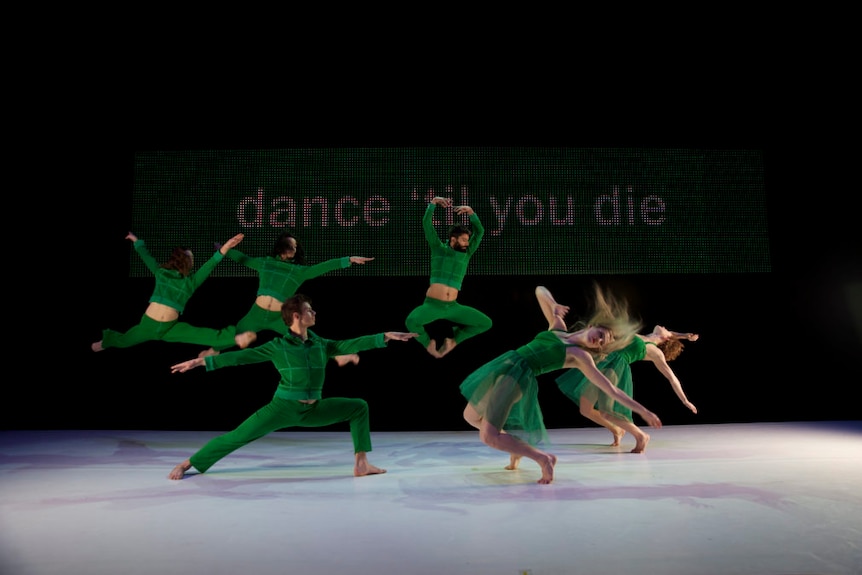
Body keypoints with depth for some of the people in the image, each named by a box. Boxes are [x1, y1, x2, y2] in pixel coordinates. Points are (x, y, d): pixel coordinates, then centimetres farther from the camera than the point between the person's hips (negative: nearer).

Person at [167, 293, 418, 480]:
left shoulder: (321, 344, 4)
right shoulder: (277, 347, -8)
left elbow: (350, 345, 3)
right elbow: (241, 356, -9)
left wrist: (385, 336, -2)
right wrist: (200, 361, -13)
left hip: (313, 410, 4)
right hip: (283, 408, -4)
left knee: (359, 407, -1)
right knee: (237, 436, -9)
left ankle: (361, 464, 1)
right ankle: (186, 464, 9)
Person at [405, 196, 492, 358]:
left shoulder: (466, 253, 14)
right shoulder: (439, 248, 5)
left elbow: (480, 231, 11)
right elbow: (426, 223, -1)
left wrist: (470, 212, 1)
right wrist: (434, 201, -6)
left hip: (453, 306, 4)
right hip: (432, 304, -4)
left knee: (486, 323, 0)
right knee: (411, 321, -32)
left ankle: (454, 338, 19)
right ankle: (428, 343, 2)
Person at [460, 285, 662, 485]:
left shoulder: (580, 356, -4)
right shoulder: (558, 326, 13)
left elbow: (612, 390, -2)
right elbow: (540, 290, 18)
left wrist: (644, 411, -6)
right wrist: (553, 305, -1)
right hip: (506, 366, 7)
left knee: (488, 436, -16)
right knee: (471, 416, 18)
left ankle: (543, 458, -6)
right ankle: (517, 446, 28)